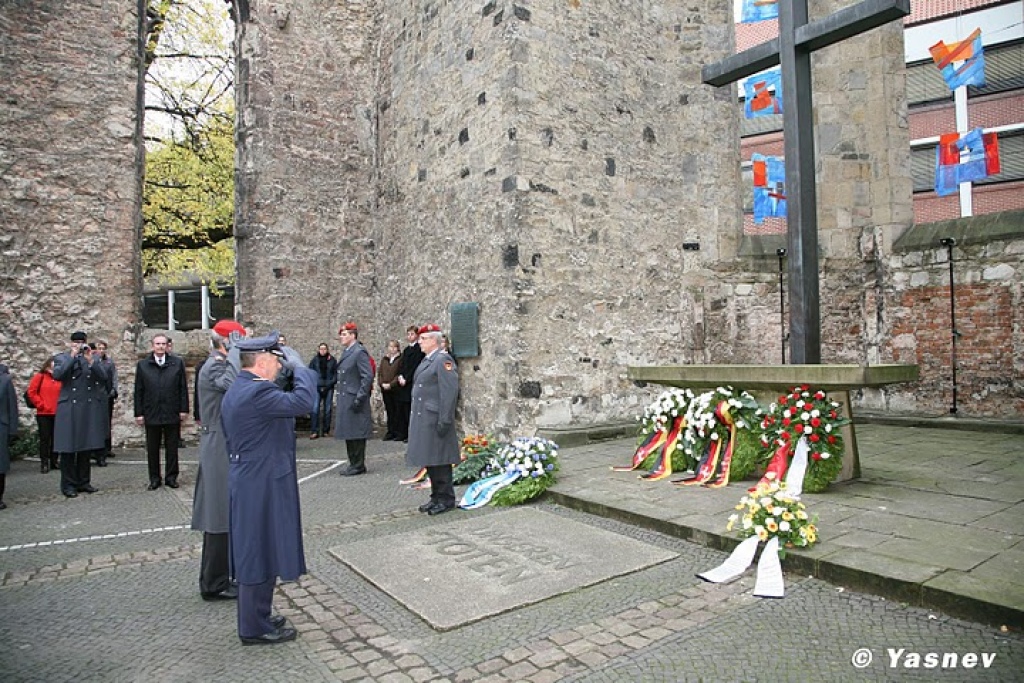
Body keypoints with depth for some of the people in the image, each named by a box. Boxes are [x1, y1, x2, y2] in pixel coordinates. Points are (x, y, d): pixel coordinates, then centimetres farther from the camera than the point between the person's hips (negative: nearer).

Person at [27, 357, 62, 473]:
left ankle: (54, 462, 16)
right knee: (44, 438, 0)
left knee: (55, 438, 8)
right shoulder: (39, 377, 0)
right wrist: (41, 405, -7)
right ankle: (44, 463, 5)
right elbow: (31, 392, -4)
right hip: (43, 414, -3)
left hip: (58, 414, 3)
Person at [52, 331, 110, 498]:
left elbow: (105, 376, -4)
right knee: (68, 448, 2)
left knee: (87, 448, 9)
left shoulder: (95, 357, 9)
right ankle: (68, 484, 11)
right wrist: (72, 357, -15)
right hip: (69, 409, -2)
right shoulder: (61, 358, 4)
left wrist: (90, 360, -13)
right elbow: (57, 375, -14)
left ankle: (83, 482, 19)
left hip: (90, 409, 2)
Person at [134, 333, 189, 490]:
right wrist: (139, 413, 0)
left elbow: (183, 388, 2)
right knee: (152, 449, 8)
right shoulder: (143, 365, 4)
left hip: (172, 414, 0)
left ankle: (171, 477, 17)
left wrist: (184, 409, -2)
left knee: (172, 448, 7)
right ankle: (154, 479, 18)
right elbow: (138, 391, 4)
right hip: (151, 414, 1)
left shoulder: (177, 363, 3)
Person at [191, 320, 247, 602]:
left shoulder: (220, 365, 14)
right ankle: (214, 584, 10)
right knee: (221, 517, -2)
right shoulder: (214, 367, -17)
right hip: (220, 450, -10)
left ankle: (216, 578, 29)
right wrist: (235, 349, -27)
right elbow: (235, 383, -38)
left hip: (223, 449, 10)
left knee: (223, 516, 17)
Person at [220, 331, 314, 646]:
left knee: (254, 552, 20)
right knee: (261, 552, 3)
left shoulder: (234, 391, 11)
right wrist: (298, 366, -18)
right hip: (263, 486, -11)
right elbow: (302, 401, -33)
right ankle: (256, 628, 17)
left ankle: (257, 615, 35)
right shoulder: (256, 392, -23)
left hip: (247, 482, 11)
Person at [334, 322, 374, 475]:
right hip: (345, 400, 9)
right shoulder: (346, 352, 15)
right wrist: (340, 397, 15)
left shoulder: (360, 352, -13)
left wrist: (359, 398, -20)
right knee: (348, 433, 13)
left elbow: (368, 376, -18)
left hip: (354, 400, -9)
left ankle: (358, 466, 8)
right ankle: (353, 464, 23)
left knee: (356, 433, -1)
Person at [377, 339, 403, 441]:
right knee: (389, 411, 8)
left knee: (396, 411, -3)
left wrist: (390, 384, -16)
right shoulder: (384, 359, 15)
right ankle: (390, 432, 14)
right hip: (385, 390, 5)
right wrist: (382, 383, -4)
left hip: (396, 389, -5)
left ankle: (397, 433, 2)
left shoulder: (401, 359, -3)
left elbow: (400, 374, -11)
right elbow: (379, 372, 13)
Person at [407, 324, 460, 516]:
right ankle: (436, 497, 24)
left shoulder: (443, 359, -13)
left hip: (435, 419, -9)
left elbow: (449, 392, -19)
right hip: (422, 419, 9)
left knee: (439, 460, -2)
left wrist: (444, 421, -21)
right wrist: (416, 418, 19)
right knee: (429, 460, 14)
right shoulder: (426, 360, 16)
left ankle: (446, 499, 10)